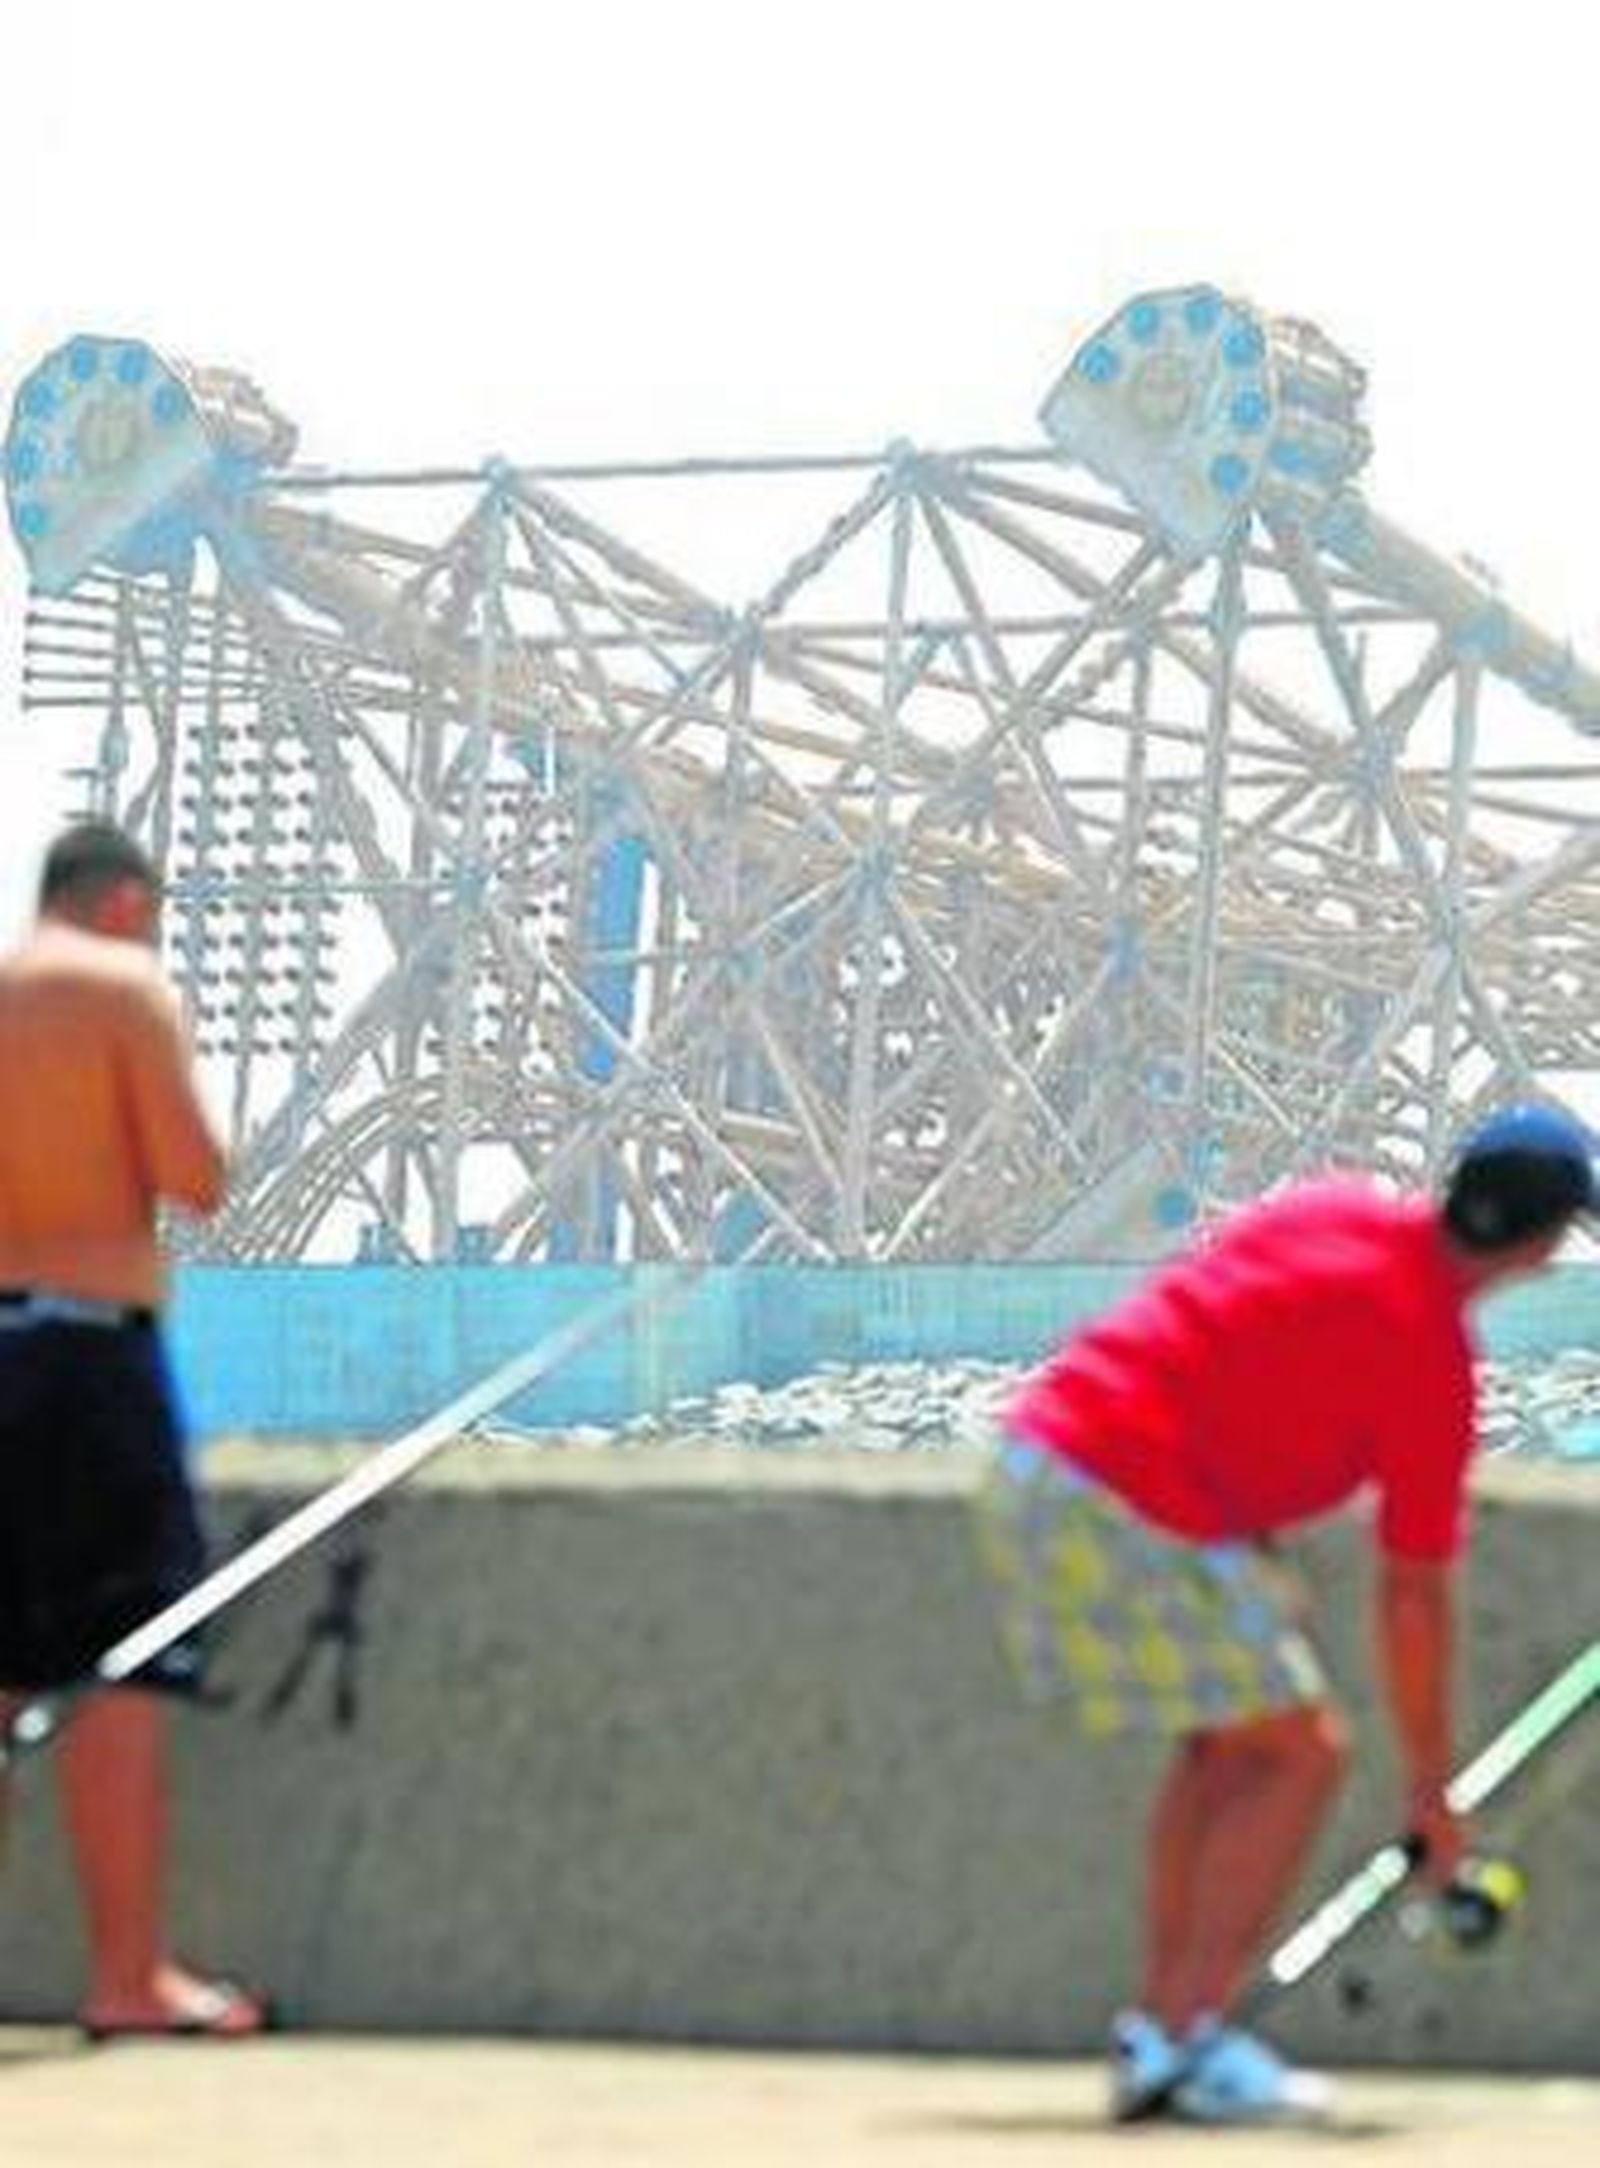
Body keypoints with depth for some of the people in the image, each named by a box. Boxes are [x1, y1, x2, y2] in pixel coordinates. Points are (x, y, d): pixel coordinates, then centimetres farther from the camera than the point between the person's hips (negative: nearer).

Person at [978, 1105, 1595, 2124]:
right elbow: (1414, 1597, -5)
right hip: (1135, 1517, -8)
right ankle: (1188, 2040, -7)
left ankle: (1156, 2031, 17)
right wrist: (1431, 1786, 6)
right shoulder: (1434, 1359, -10)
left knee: (1229, 1740, 19)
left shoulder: (1335, 1208, 10)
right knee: (1303, 1753, -1)